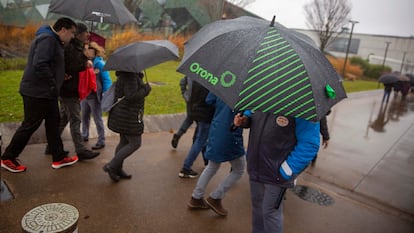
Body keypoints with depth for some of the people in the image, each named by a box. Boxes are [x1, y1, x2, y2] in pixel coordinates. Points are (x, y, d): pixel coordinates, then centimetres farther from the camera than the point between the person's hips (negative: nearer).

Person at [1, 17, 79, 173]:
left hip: (46, 93, 10)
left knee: (53, 124, 12)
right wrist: (52, 84, -21)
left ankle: (58, 158, 21)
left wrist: (60, 77, 8)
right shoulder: (48, 39, -17)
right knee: (29, 126, 1)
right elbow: (39, 64, -28)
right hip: (37, 93, -10)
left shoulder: (54, 41, 15)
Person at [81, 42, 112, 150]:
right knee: (84, 117, 19)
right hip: (84, 95, 6)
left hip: (94, 96, -6)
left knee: (97, 119, 1)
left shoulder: (100, 64, -10)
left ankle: (101, 141, 11)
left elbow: (107, 81, -10)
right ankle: (84, 136, 39)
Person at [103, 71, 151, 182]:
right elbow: (131, 96, -27)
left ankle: (118, 170, 28)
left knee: (124, 142, 17)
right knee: (135, 143, -1)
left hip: (122, 114, 10)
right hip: (129, 116, -10)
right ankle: (111, 166, 4)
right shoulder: (130, 75, -20)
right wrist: (146, 89, -15)